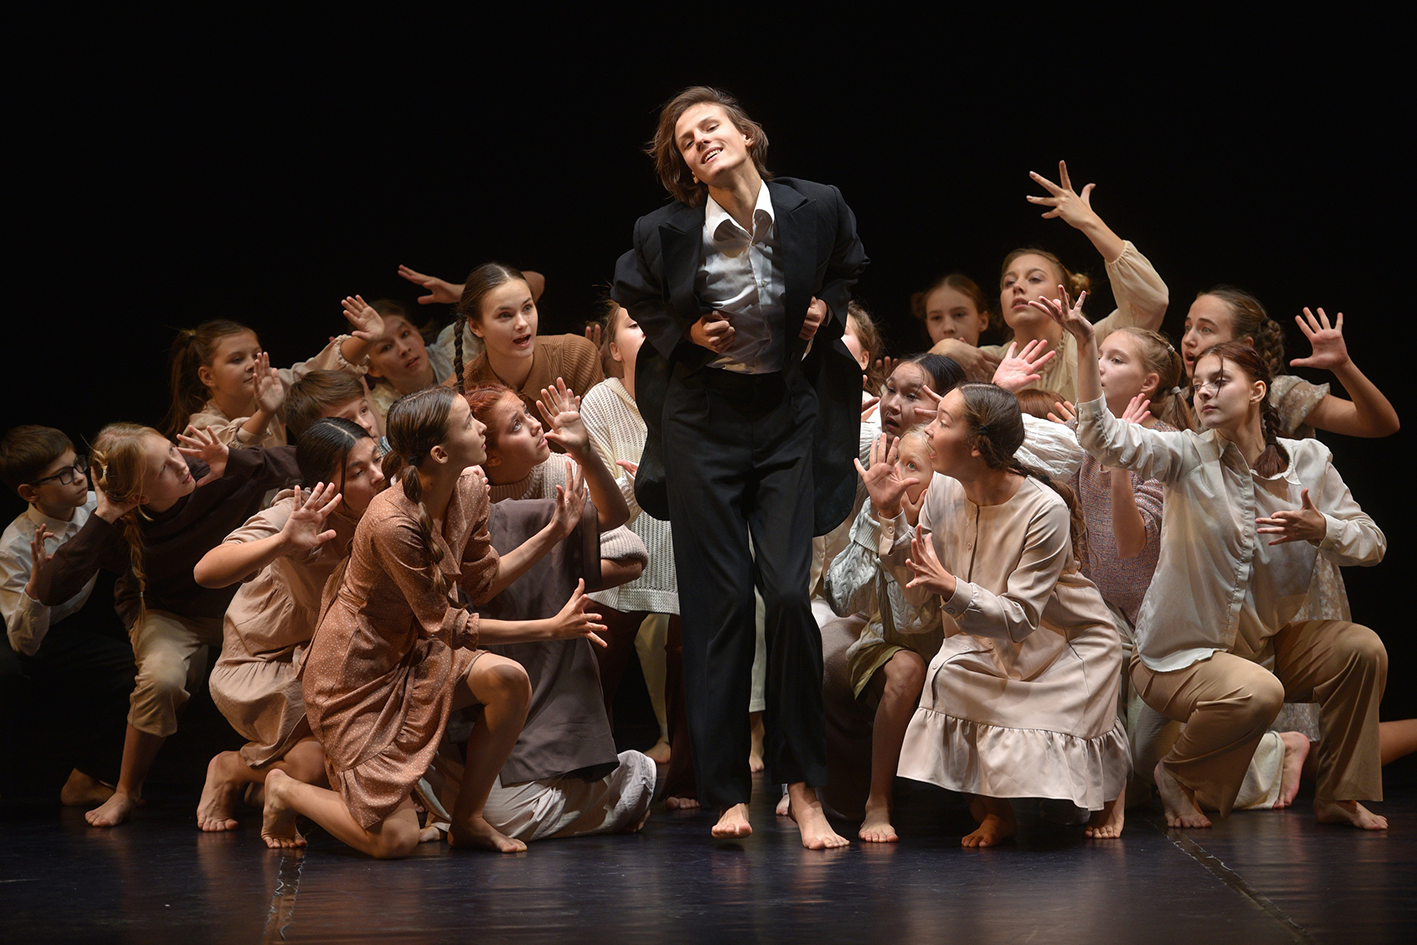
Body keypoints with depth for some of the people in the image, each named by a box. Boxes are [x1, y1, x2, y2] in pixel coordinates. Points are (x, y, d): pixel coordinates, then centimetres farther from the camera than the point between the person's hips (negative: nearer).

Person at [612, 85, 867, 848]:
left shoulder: (816, 209, -5)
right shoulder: (665, 233, -7)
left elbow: (849, 273, 17)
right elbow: (636, 301, 13)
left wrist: (828, 312, -2)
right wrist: (685, 334, -4)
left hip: (790, 417, 0)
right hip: (702, 420, 0)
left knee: (788, 592, -11)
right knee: (717, 604, 0)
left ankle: (803, 787, 3)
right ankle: (728, 794, 7)